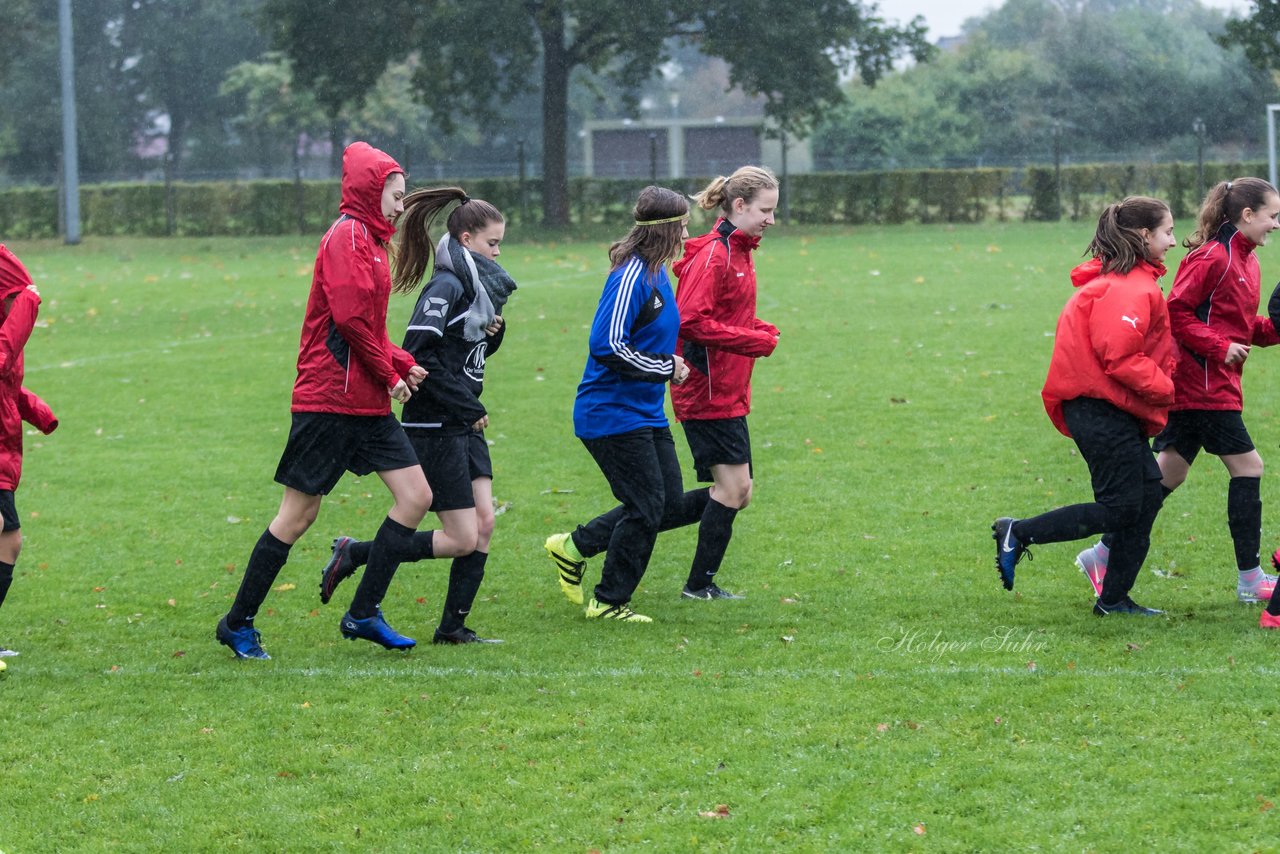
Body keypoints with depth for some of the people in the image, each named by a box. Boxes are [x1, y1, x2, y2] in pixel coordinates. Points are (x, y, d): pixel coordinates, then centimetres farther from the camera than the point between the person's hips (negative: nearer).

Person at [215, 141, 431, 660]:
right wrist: (389, 375, -11)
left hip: (368, 403, 9)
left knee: (416, 496, 1)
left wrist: (403, 365, 5)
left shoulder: (369, 241, 18)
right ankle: (238, 624, 9)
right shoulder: (347, 236, -12)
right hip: (331, 399, -9)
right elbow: (350, 316, -21)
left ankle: (363, 613, 6)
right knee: (299, 514, -3)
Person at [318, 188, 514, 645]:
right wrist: (469, 407, -19)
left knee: (484, 523, 3)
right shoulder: (446, 286, -17)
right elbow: (418, 357, -24)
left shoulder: (474, 285, 12)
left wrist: (494, 329, 2)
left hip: (464, 427, 9)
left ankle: (453, 626, 9)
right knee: (463, 538, -7)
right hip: (434, 430, -9)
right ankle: (355, 554, 4)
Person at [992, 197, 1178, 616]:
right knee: (1119, 508, -8)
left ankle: (1114, 598, 13)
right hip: (1102, 410, -11)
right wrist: (1165, 389, -13)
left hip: (1117, 411, 11)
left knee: (1147, 494, 9)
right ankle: (1017, 534, -2)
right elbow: (1119, 356, -23)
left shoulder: (1132, 282, 18)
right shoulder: (1128, 289, -17)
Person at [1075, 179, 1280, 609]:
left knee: (1167, 475, 11)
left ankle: (1104, 556, 14)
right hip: (1204, 384, -10)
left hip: (1191, 389, 10)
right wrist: (1220, 348, -20)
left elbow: (1245, 328, 21)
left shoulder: (1244, 260, 15)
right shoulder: (1213, 258, -16)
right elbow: (1176, 310, -19)